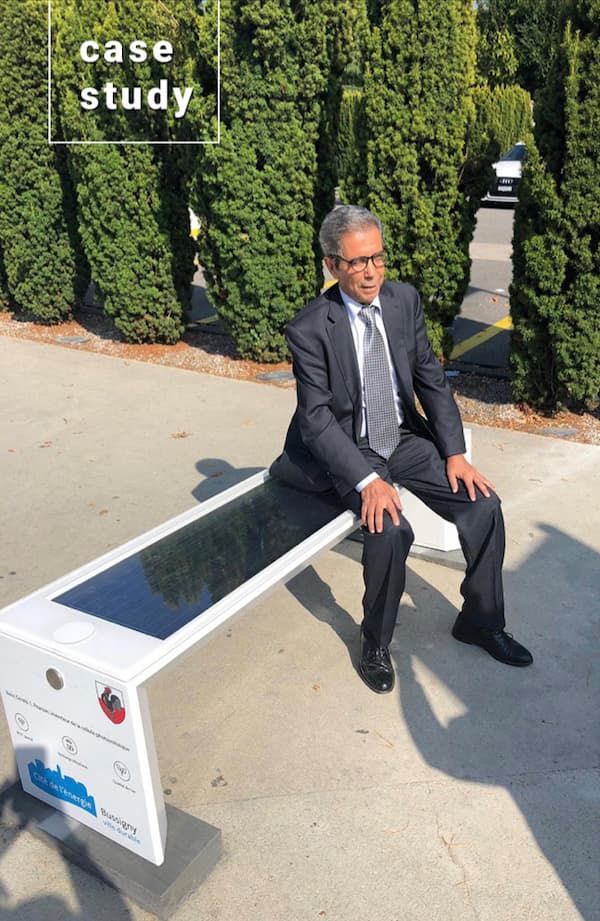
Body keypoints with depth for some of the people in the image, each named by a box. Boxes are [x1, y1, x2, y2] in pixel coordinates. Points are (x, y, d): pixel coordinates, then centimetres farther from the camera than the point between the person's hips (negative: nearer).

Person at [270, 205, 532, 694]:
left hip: (407, 438, 5)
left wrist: (455, 452, -7)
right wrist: (367, 480, -29)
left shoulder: (405, 300, -2)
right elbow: (316, 419, -18)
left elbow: (432, 379, 2)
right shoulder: (310, 329, -17)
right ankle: (375, 643, 0)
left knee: (484, 503, -10)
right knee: (390, 530, -28)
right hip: (349, 451, -5)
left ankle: (481, 620, 14)